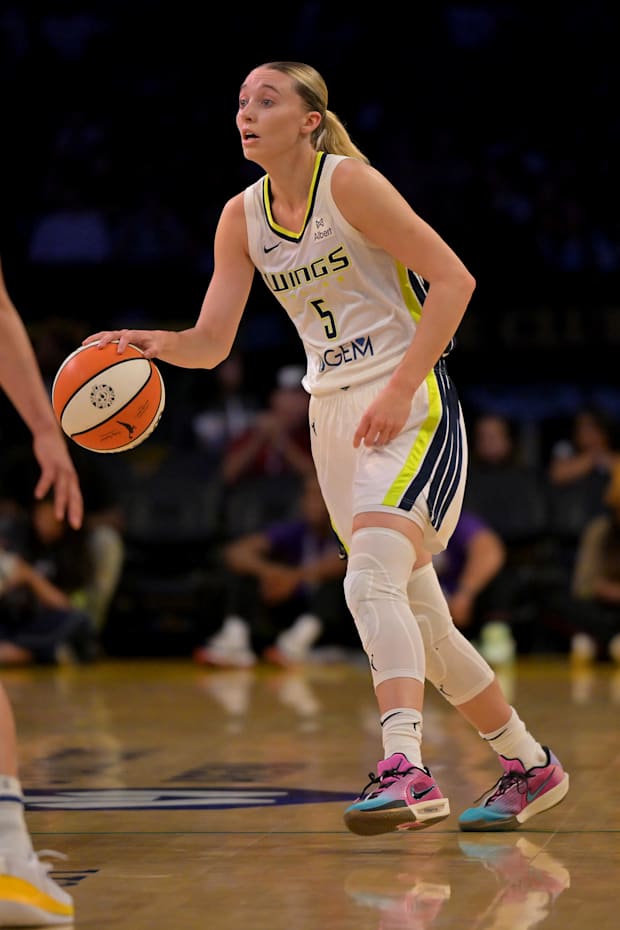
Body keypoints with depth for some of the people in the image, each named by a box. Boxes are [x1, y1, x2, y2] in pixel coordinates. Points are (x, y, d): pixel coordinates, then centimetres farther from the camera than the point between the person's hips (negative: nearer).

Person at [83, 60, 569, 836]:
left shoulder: (349, 182, -12)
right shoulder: (242, 218, 7)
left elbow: (454, 279, -14)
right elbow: (211, 343, 5)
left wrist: (400, 390, -21)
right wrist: (152, 343, -17)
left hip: (410, 407, -7)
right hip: (333, 415, 7)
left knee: (370, 579, -27)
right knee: (417, 616, 11)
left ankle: (405, 770, -34)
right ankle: (528, 764, 25)